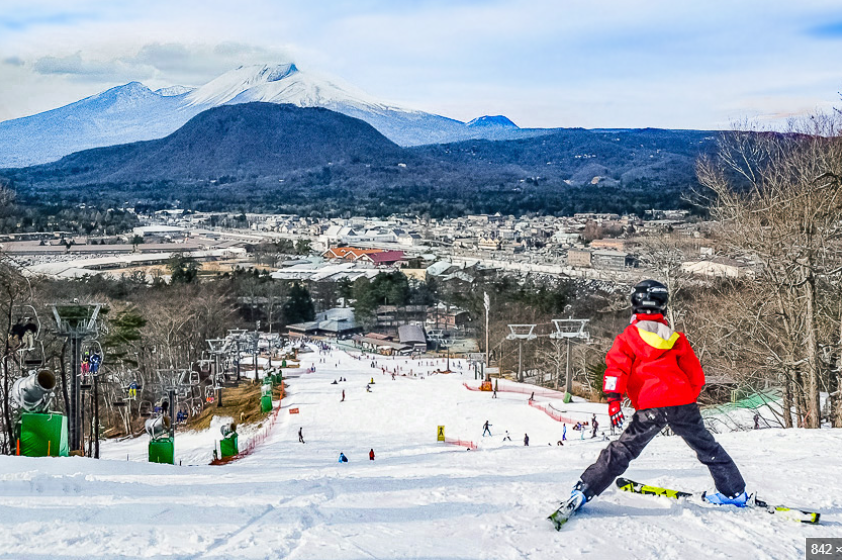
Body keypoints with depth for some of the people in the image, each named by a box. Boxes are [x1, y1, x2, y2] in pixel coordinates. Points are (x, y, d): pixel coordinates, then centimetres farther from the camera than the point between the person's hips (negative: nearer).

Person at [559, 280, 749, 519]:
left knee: (621, 452, -1)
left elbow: (617, 368, -7)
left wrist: (613, 400, -11)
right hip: (683, 404, 3)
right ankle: (734, 492, 29)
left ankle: (583, 492, -8)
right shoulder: (676, 337, 16)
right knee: (708, 448, 21)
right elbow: (696, 375, 21)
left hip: (650, 409, -3)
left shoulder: (629, 336, 6)